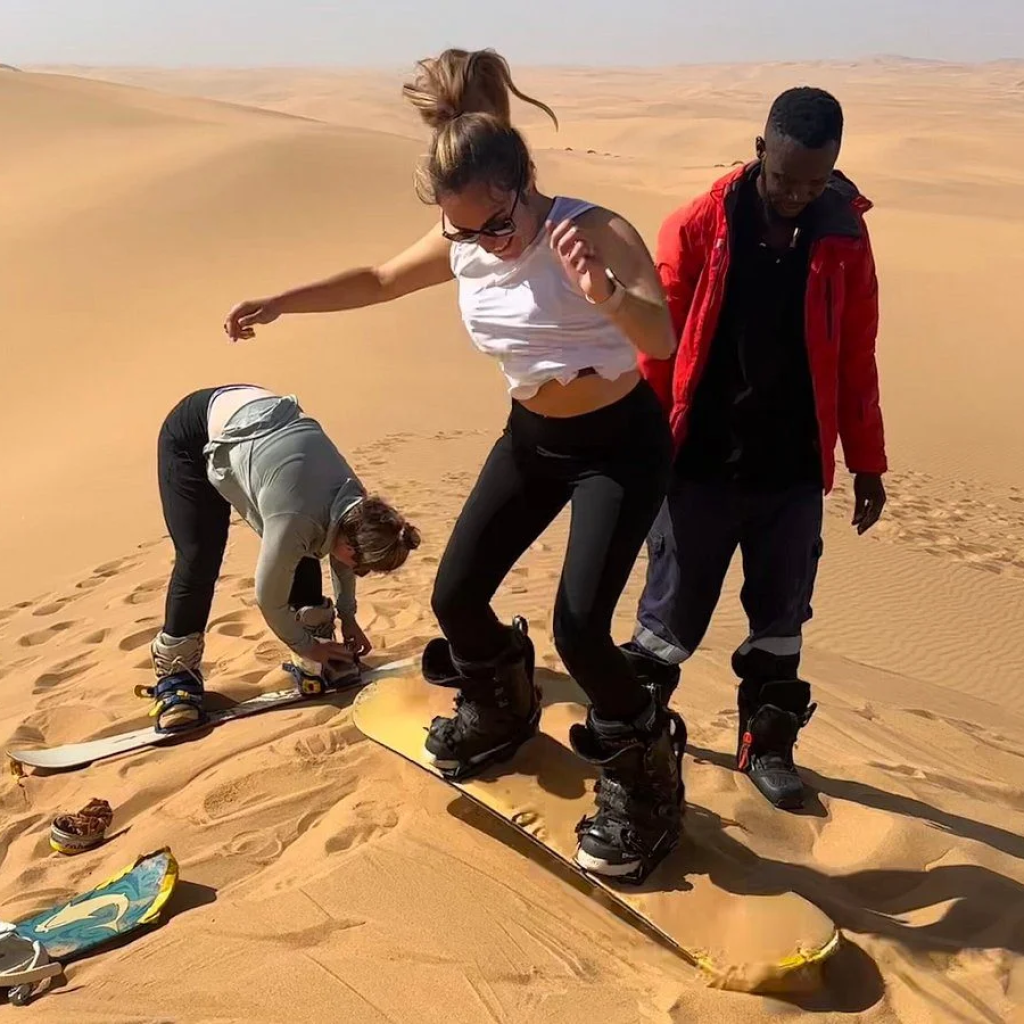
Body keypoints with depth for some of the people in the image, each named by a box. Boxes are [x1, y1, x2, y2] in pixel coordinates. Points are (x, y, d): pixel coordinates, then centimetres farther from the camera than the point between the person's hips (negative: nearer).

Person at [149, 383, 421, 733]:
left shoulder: (355, 502, -16)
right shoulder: (295, 520, -36)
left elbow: (339, 553, 8)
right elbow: (269, 598, -21)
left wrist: (347, 616, 11)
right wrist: (307, 647, -6)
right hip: (190, 437, -6)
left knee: (300, 556, -2)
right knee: (200, 562, -13)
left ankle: (318, 661, 10)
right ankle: (175, 675, 3)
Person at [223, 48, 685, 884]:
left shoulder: (596, 233, -23)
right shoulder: (461, 248, -6)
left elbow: (662, 339, -36)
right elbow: (380, 280, 12)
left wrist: (607, 297, -56)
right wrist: (279, 302, 6)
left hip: (620, 445, -6)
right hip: (531, 439, 6)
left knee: (578, 626, -17)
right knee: (455, 595, 5)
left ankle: (642, 779, 10)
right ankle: (499, 708, 37)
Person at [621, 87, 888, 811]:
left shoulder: (844, 237, 0)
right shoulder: (698, 229, -8)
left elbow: (855, 362, 6)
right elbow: (657, 348, -5)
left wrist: (867, 464, 9)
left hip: (794, 472, 3)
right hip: (702, 466, -2)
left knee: (781, 621, 15)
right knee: (671, 620, 9)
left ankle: (768, 745, 33)